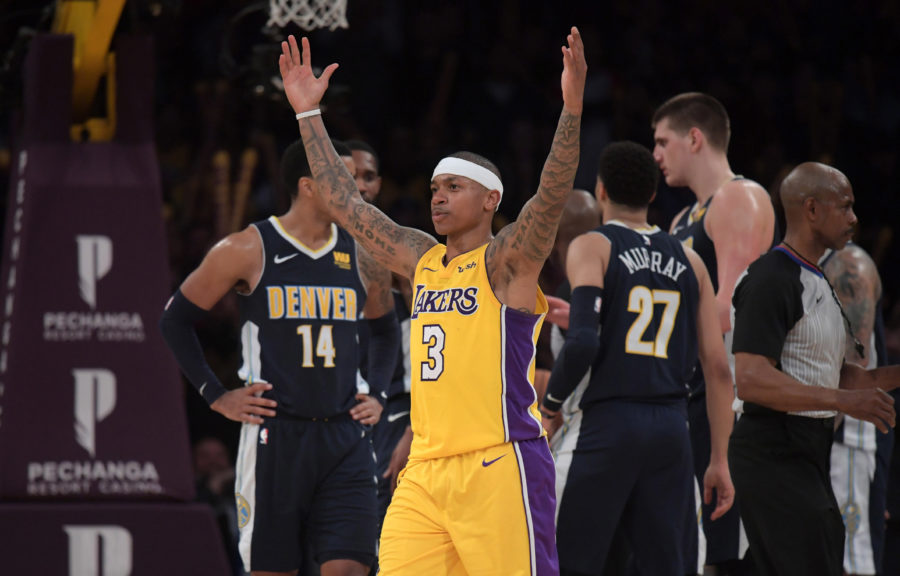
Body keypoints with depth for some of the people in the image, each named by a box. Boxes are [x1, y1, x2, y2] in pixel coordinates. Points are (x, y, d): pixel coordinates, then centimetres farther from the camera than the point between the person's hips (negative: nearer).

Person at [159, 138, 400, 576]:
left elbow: (385, 330, 26)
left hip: (344, 438, 3)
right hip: (274, 433, -3)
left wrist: (376, 395, 12)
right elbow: (176, 319, 5)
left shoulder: (363, 257, 8)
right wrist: (216, 396, -1)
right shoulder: (248, 251, -3)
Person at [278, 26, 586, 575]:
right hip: (425, 473, 7)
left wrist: (572, 107, -30)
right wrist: (308, 113, 23)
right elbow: (344, 201, 23)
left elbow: (553, 192, -17)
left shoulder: (507, 261, -2)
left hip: (498, 468, -7)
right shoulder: (421, 261, 17)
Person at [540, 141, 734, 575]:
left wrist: (550, 404, 1)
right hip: (672, 427, 4)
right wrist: (719, 461, 14)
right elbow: (719, 367, 10)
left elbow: (583, 342, -15)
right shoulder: (687, 261, 14)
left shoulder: (592, 247, 0)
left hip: (611, 423, -4)